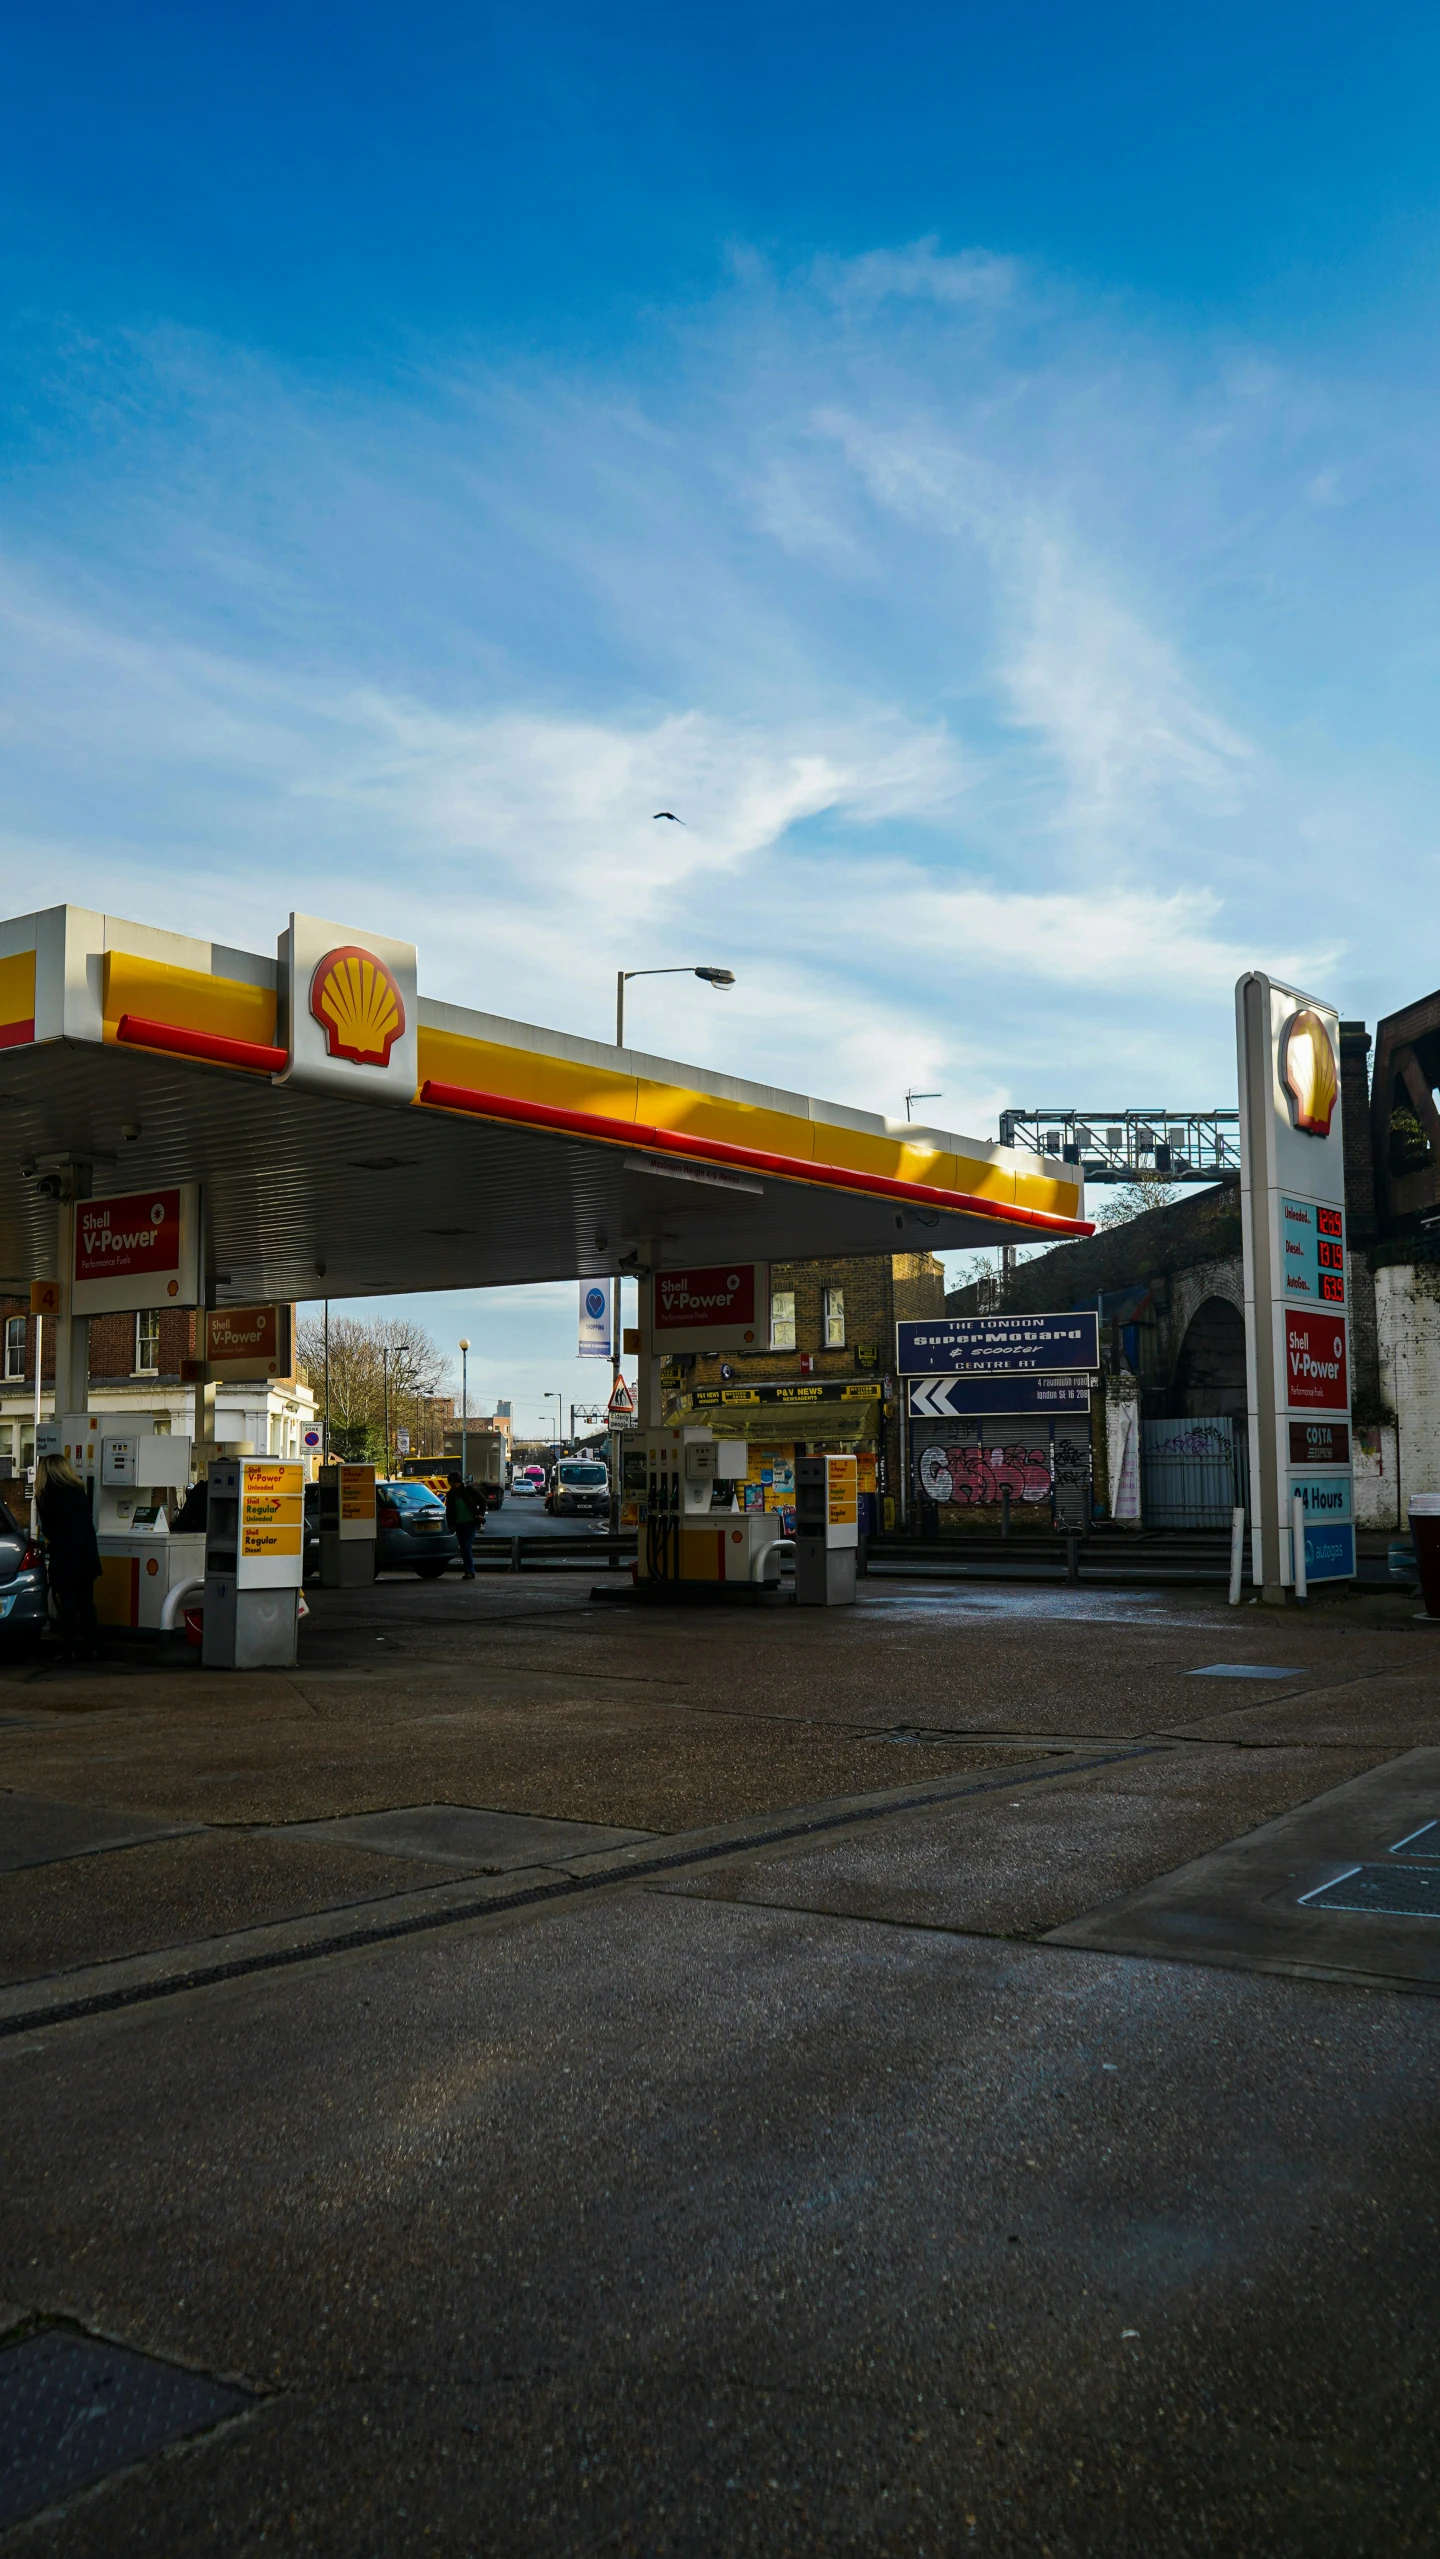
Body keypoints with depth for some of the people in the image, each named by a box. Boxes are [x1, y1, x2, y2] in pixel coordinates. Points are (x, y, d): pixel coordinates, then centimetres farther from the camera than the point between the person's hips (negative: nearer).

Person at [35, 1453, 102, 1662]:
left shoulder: (45, 1495, -1)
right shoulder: (79, 1491, 11)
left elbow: (47, 1529, 5)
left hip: (64, 1556, -4)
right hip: (87, 1552, 4)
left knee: (67, 1604, -1)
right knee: (86, 1602, 9)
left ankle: (70, 1650, -1)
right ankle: (91, 1648, 9)